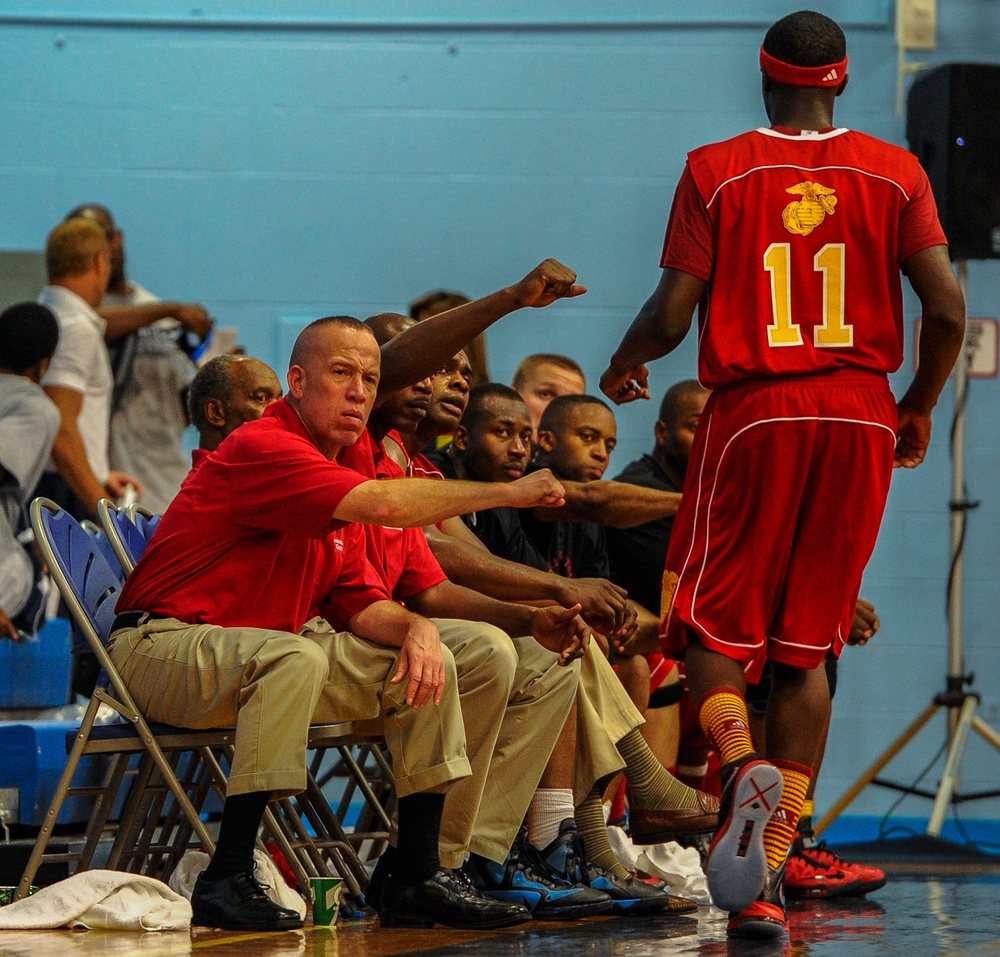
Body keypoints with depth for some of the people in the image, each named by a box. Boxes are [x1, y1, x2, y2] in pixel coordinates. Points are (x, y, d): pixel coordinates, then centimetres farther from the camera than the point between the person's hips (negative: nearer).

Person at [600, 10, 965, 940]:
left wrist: (625, 364, 17)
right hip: (859, 418, 2)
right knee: (806, 645, 7)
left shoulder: (716, 171, 0)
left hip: (753, 414, -2)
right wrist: (918, 407, 13)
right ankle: (767, 880, 2)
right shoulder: (895, 173, 4)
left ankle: (743, 764, -22)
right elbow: (946, 309, -3)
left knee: (711, 623, 10)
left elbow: (672, 314, -5)